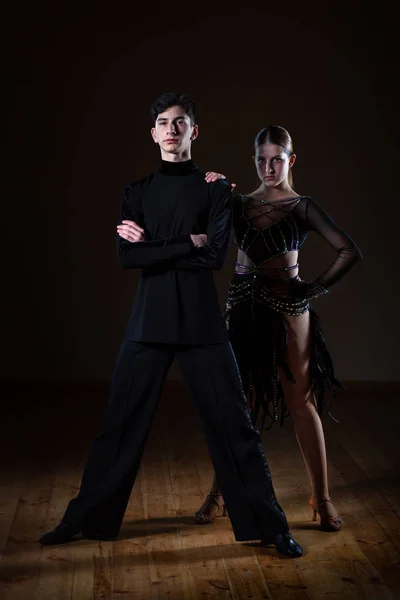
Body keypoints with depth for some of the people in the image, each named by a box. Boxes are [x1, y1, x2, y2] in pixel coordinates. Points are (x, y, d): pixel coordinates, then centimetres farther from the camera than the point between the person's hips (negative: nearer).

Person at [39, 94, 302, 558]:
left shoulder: (214, 188, 5)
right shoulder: (138, 191, 11)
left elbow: (216, 254, -10)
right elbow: (126, 256, -4)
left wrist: (153, 244, -7)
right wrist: (189, 244, -8)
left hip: (201, 322, -2)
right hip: (149, 320, 2)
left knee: (232, 423, 0)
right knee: (120, 423, 5)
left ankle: (270, 526, 11)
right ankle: (85, 519, 19)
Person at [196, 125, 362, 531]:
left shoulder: (302, 207, 0)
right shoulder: (240, 204, 8)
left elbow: (349, 251, -5)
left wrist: (315, 288, -8)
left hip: (287, 308, -3)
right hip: (242, 307, 3)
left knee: (301, 400, 2)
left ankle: (322, 498, 12)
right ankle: (219, 491, 20)